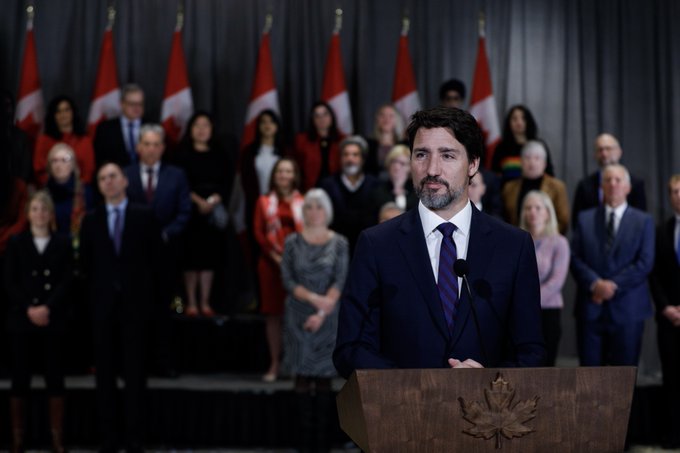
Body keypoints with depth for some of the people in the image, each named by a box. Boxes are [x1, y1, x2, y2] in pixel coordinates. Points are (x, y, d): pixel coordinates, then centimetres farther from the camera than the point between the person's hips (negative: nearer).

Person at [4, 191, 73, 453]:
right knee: (20, 379, 1)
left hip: (53, 320, 0)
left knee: (55, 378, 0)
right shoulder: (16, 243, 7)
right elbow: (9, 282, 0)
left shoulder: (63, 243, 6)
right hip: (22, 319, 0)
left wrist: (47, 308, -14)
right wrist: (29, 309, -12)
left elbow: (67, 281, -1)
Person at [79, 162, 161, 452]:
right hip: (103, 304, 2)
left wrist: (151, 297, -2)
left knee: (135, 371, 1)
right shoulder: (91, 221, 8)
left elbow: (154, 259, 2)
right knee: (104, 372, 3)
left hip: (135, 303, -2)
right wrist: (92, 296, 3)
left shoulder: (144, 217, 2)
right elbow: (86, 263, 9)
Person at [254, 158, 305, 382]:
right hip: (271, 263, 1)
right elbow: (259, 232, 3)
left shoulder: (303, 203, 7)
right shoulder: (264, 202, 11)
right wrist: (275, 256, -9)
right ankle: (274, 365, 6)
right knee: (273, 314, 2)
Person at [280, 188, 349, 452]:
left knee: (324, 376, 0)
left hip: (327, 316, -1)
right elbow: (287, 279, -2)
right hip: (298, 316, 1)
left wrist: (322, 313, -13)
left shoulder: (339, 243, 2)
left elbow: (340, 282, -4)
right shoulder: (293, 242, 4)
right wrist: (313, 298, -15)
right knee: (303, 373, 0)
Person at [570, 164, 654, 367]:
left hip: (627, 309, -1)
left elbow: (645, 263, -3)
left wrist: (613, 285, -11)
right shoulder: (585, 219, 11)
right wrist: (595, 283, -14)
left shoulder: (643, 221, 6)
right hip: (590, 307, 1)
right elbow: (575, 258, 3)